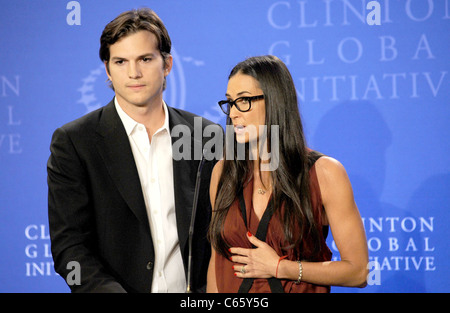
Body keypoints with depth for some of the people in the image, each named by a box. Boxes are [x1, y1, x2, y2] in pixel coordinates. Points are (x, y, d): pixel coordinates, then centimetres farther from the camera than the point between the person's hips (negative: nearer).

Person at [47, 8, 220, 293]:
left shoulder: (206, 136, 8)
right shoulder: (72, 142, 0)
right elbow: (68, 247, -4)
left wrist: (208, 289, -4)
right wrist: (112, 291, -17)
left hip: (190, 291, 2)